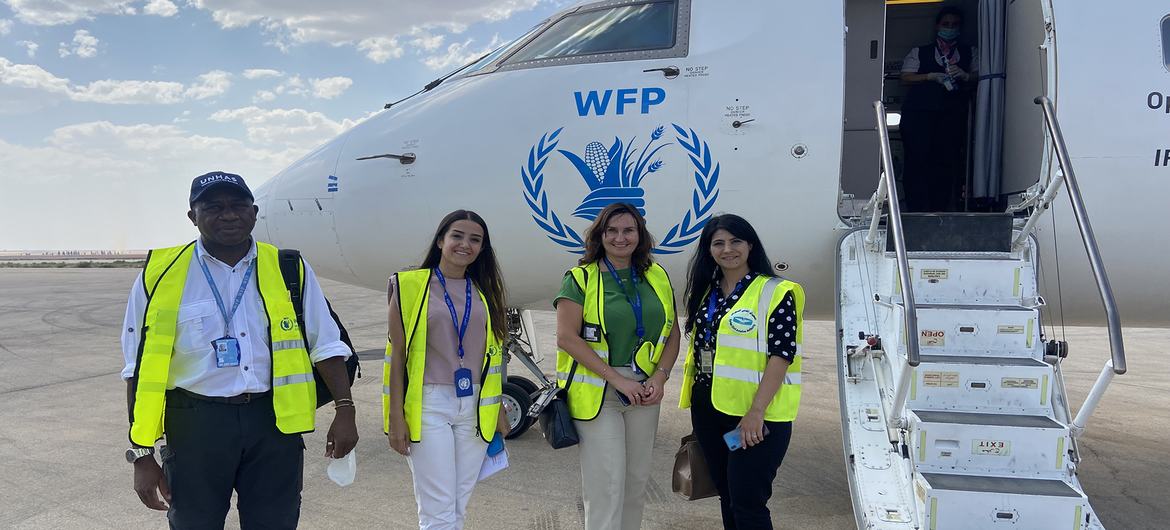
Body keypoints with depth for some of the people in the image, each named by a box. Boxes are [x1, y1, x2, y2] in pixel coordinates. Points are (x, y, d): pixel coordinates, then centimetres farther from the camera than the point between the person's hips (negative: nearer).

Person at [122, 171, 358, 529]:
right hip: (196, 425, -1)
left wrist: (344, 410, -3)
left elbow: (325, 347, 6)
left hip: (275, 422, 1)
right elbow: (142, 371, 1)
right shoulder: (162, 274, -1)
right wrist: (142, 454, -1)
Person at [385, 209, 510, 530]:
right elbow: (397, 354, -2)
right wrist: (396, 416, -6)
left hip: (475, 408, 4)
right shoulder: (411, 286, -1)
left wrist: (498, 410, 12)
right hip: (428, 405, -4)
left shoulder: (485, 292, 11)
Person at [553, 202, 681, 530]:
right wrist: (618, 379, -16)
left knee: (637, 479, 12)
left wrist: (660, 378, -5)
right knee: (606, 482, -5)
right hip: (595, 392, -5)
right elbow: (566, 337, -12)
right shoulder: (580, 278, -4)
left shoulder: (657, 278, 9)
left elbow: (672, 334, 12)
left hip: (644, 392, 5)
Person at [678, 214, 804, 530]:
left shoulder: (775, 293, -9)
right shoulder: (707, 292, 11)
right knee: (727, 495, 16)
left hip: (755, 414, -6)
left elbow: (781, 355, -15)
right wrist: (697, 406, 17)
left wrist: (756, 411, -22)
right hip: (709, 409, 7)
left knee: (747, 503, -5)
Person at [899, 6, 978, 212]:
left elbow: (979, 77, 13)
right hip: (919, 110, -1)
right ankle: (916, 210, -11)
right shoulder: (919, 52, 21)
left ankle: (940, 209, -5)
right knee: (917, 158, -12)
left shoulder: (970, 53, 24)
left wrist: (965, 76, -8)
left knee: (947, 160, -9)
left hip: (953, 112, 1)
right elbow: (906, 76, 8)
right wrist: (932, 76, -6)